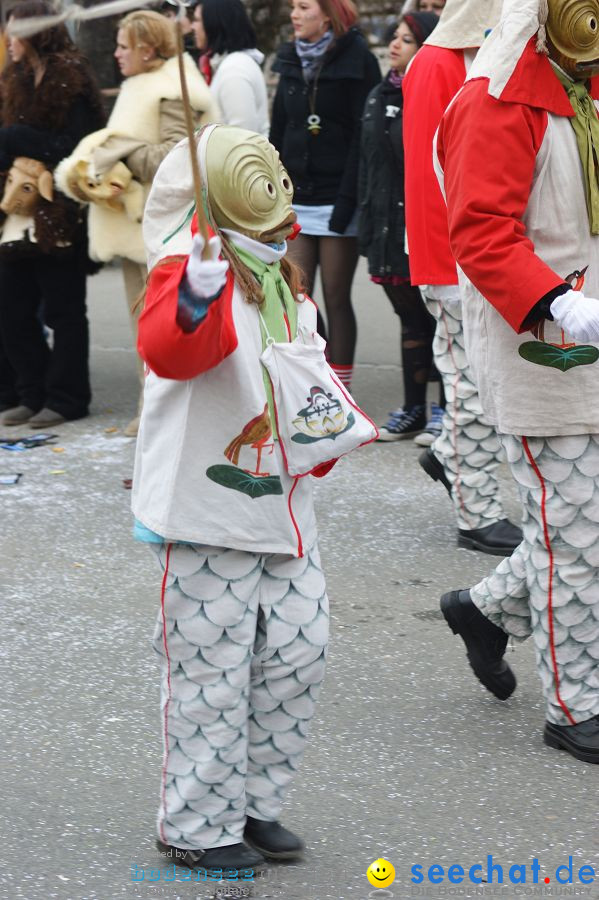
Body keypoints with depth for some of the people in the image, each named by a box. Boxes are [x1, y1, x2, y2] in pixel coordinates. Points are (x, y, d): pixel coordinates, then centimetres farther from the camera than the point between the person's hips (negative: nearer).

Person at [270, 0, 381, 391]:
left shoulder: (357, 61, -6)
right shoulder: (291, 62, 13)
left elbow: (363, 135, -12)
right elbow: (279, 133, 16)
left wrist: (348, 198, -18)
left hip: (337, 200, -6)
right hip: (297, 199, 6)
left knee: (336, 297, -1)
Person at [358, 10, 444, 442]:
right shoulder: (379, 98, 13)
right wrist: (368, 226, 13)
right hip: (391, 229, 7)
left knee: (440, 319, 2)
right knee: (412, 321, 13)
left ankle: (446, 409, 11)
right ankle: (413, 410, 20)